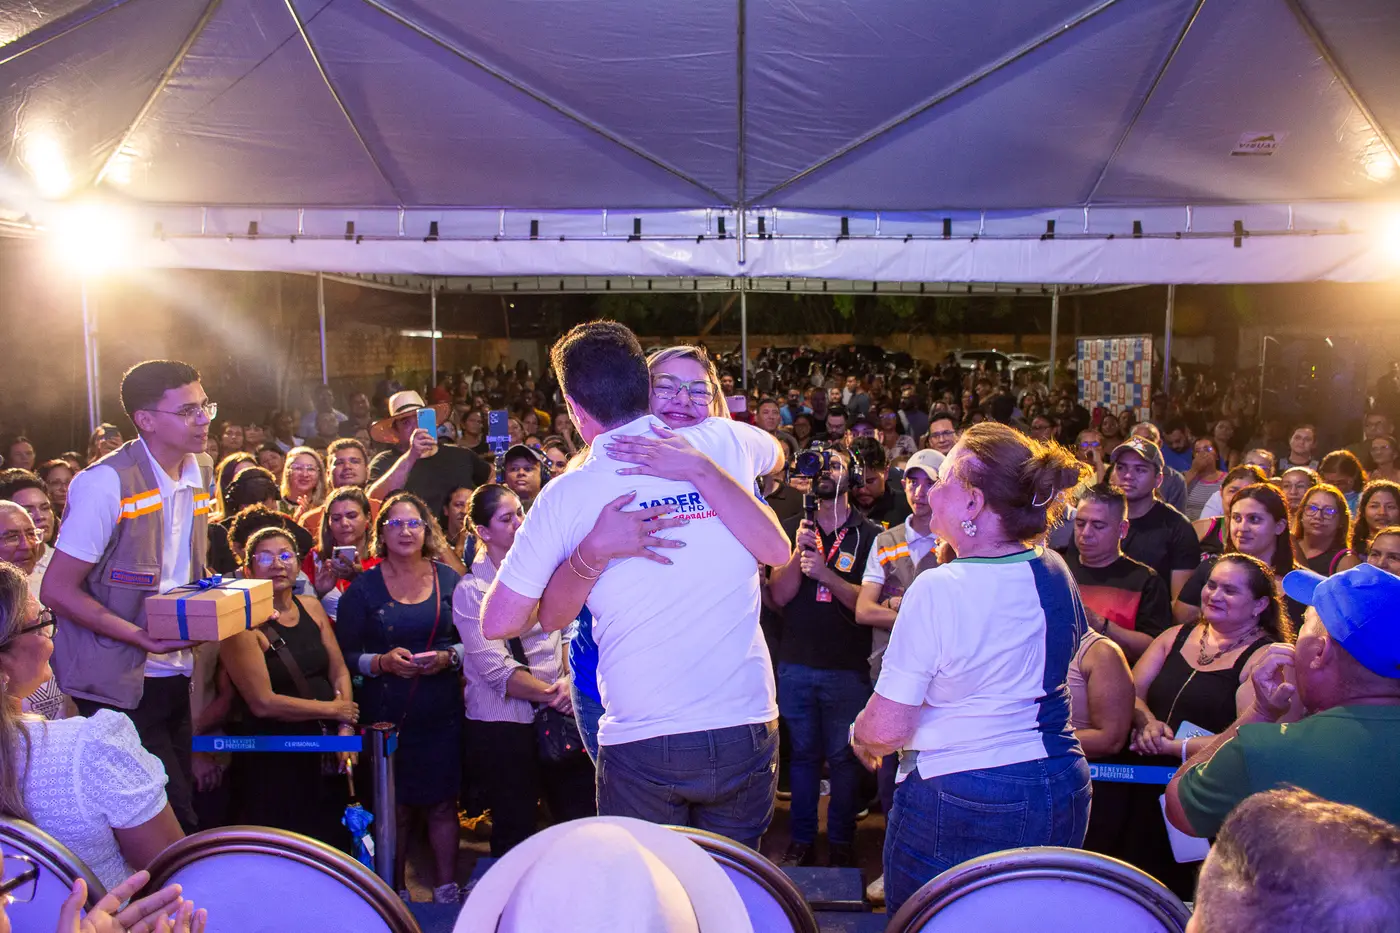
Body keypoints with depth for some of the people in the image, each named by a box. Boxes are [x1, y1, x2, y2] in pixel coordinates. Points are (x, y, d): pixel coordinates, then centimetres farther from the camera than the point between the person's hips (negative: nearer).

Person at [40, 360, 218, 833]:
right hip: (118, 680, -7)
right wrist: (142, 637, -21)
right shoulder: (106, 483, -17)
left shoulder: (201, 471, 6)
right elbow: (57, 589, -15)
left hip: (174, 672, 7)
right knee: (170, 821, -6)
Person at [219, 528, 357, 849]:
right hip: (272, 759, -6)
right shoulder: (244, 625, -15)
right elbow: (263, 702, -19)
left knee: (335, 843, 18)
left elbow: (339, 671, 6)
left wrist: (346, 728, -8)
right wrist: (332, 709, -12)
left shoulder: (311, 608, 4)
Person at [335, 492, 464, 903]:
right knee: (394, 808, 7)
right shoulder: (363, 587, 1)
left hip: (441, 715, 1)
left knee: (442, 804, 6)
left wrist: (448, 658, -11)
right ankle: (395, 896, 24)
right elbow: (344, 654, 0)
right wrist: (382, 662, -16)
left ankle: (446, 892, 21)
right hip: (385, 715, -1)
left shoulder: (448, 580, 4)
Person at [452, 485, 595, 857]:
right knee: (515, 830, 6)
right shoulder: (471, 590, -5)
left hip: (557, 714, 4)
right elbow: (496, 669, -13)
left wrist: (570, 680, -14)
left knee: (584, 817, 5)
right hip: (501, 724, -4)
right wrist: (551, 693, -20)